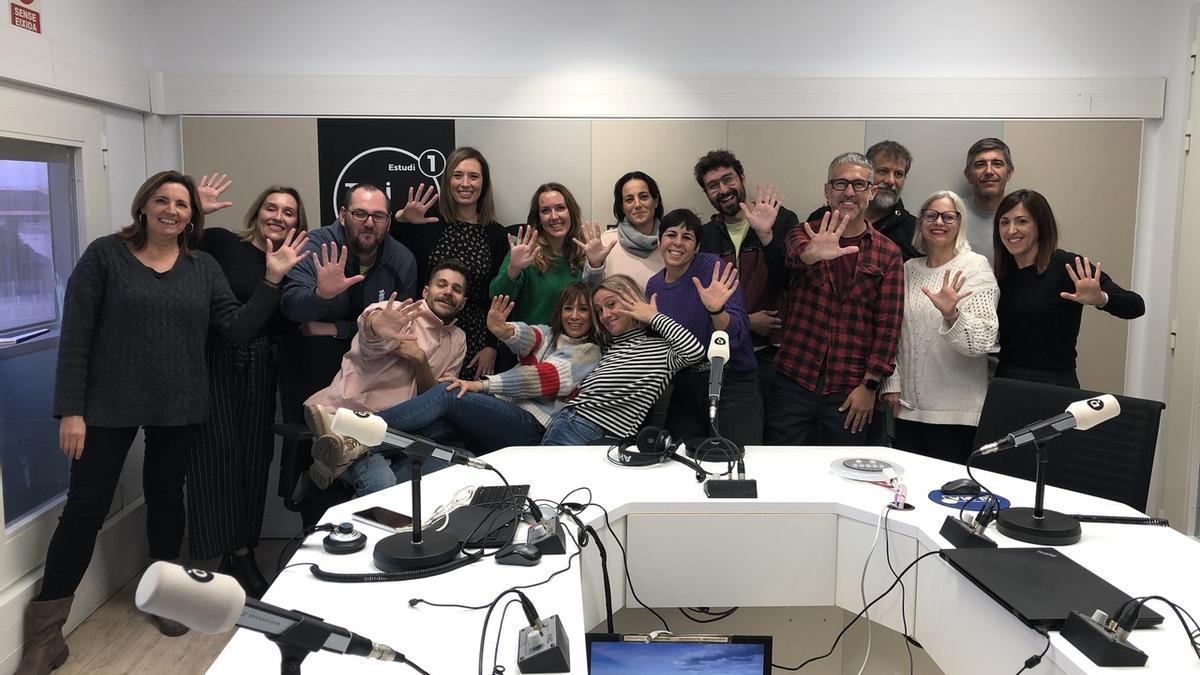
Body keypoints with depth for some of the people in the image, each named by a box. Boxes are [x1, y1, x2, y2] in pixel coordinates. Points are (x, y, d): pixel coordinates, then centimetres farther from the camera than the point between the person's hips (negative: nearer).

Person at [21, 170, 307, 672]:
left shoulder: (203, 267, 5)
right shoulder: (105, 254, -5)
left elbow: (238, 328, -2)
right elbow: (75, 335, -8)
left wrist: (272, 279, -12)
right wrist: (70, 409, -12)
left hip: (178, 408, 3)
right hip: (108, 406, -3)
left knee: (167, 498, 17)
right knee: (85, 509, 1)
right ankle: (44, 635, 13)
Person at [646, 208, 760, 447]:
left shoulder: (713, 269, -10)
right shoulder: (654, 285, 7)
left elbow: (737, 334, -20)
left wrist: (716, 310, -37)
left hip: (731, 387, -5)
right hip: (684, 391, 5)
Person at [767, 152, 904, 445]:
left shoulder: (887, 254, 3)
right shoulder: (806, 234, 4)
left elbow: (888, 323, 0)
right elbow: (795, 254, -20)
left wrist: (870, 385, -6)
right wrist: (813, 253, -44)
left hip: (849, 391, 0)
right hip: (794, 380, 0)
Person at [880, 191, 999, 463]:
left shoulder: (975, 266, -4)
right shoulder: (909, 269, 9)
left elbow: (983, 341, -13)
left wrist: (951, 314, -30)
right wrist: (891, 384, 6)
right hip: (908, 406, 4)